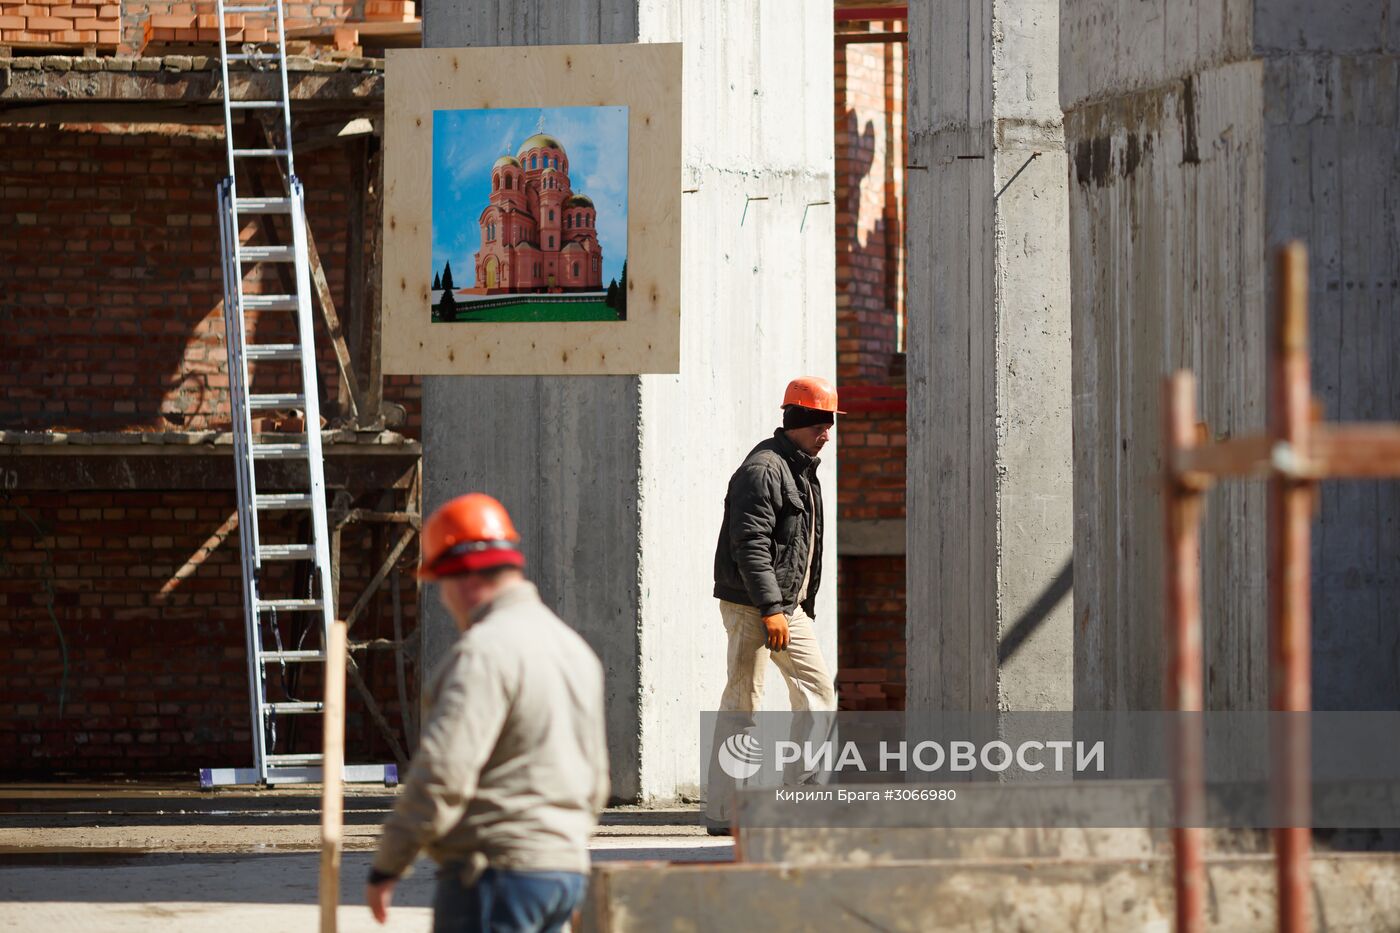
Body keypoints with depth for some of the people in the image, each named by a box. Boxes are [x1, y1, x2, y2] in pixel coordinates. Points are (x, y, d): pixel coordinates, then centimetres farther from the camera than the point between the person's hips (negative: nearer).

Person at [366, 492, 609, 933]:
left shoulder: (485, 651, -13)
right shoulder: (574, 648, 17)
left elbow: (443, 770, -19)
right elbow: (595, 781, 23)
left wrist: (387, 866, -13)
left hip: (497, 868, -9)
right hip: (568, 868, 9)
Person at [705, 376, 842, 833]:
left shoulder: (803, 470, 17)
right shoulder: (763, 469, -15)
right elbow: (750, 546, -22)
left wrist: (802, 605, 21)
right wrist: (770, 609, -26)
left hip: (789, 607, 10)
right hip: (751, 606, -10)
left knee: (818, 690, 8)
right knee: (743, 701, -7)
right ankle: (722, 812, -4)